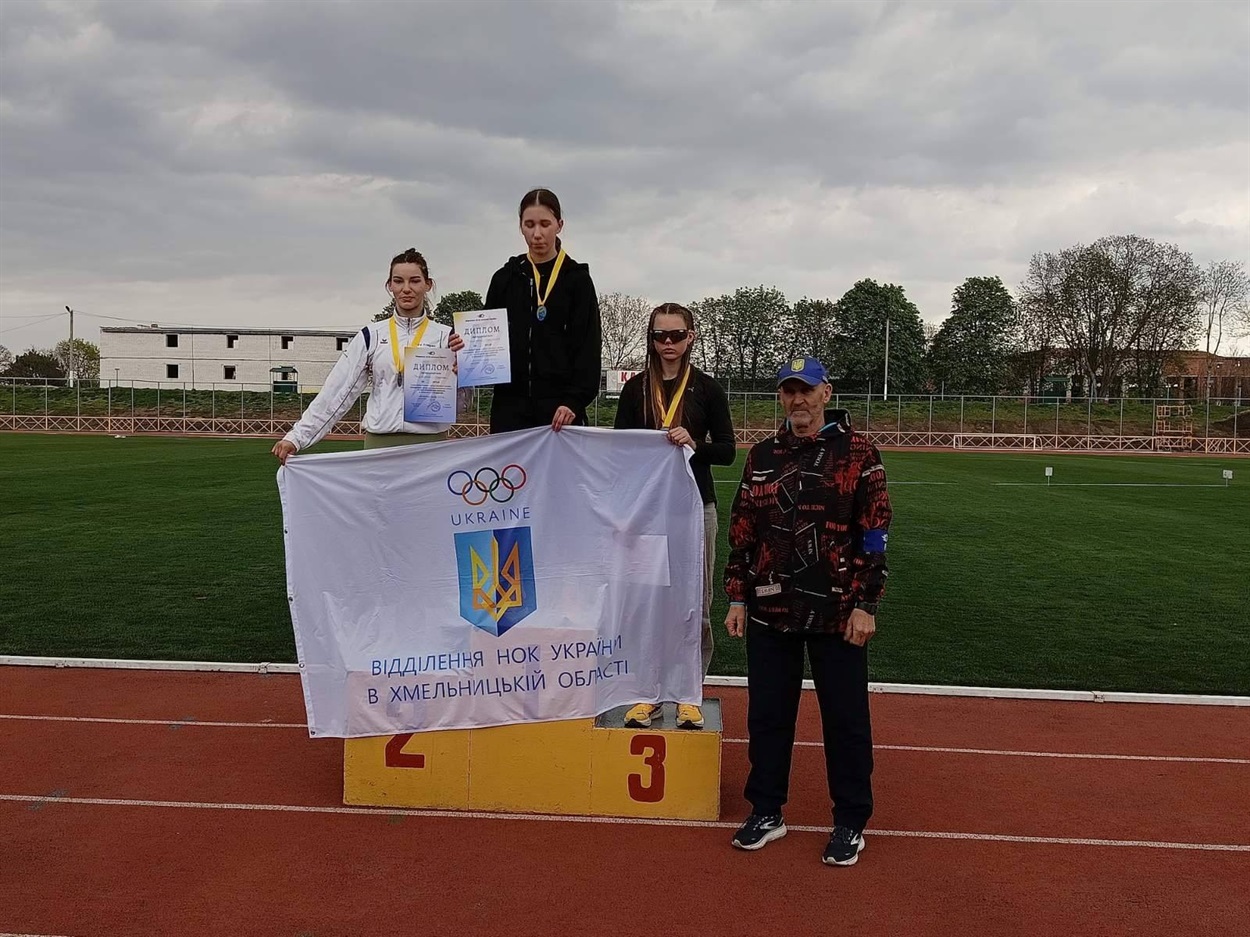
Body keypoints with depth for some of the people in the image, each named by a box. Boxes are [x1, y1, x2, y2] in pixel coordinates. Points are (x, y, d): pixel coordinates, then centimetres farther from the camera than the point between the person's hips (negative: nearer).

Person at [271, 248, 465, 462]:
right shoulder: (371, 336, 6)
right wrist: (296, 437, -7)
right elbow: (335, 392, 0)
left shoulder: (445, 336, 4)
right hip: (381, 445, 1)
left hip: (431, 447, -1)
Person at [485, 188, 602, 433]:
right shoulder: (505, 278, 12)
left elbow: (588, 348, -3)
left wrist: (575, 401, -16)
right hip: (510, 406, 2)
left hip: (559, 408, -2)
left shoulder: (577, 279, 3)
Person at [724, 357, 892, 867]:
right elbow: (742, 531, 12)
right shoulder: (762, 456, 10)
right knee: (767, 714, 11)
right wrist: (738, 599, 8)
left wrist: (865, 606, -10)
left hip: (836, 612, -4)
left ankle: (851, 822, 22)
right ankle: (766, 812, 27)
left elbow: (874, 533, -5)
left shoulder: (857, 452, -3)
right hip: (769, 610, 4)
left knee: (845, 718, 5)